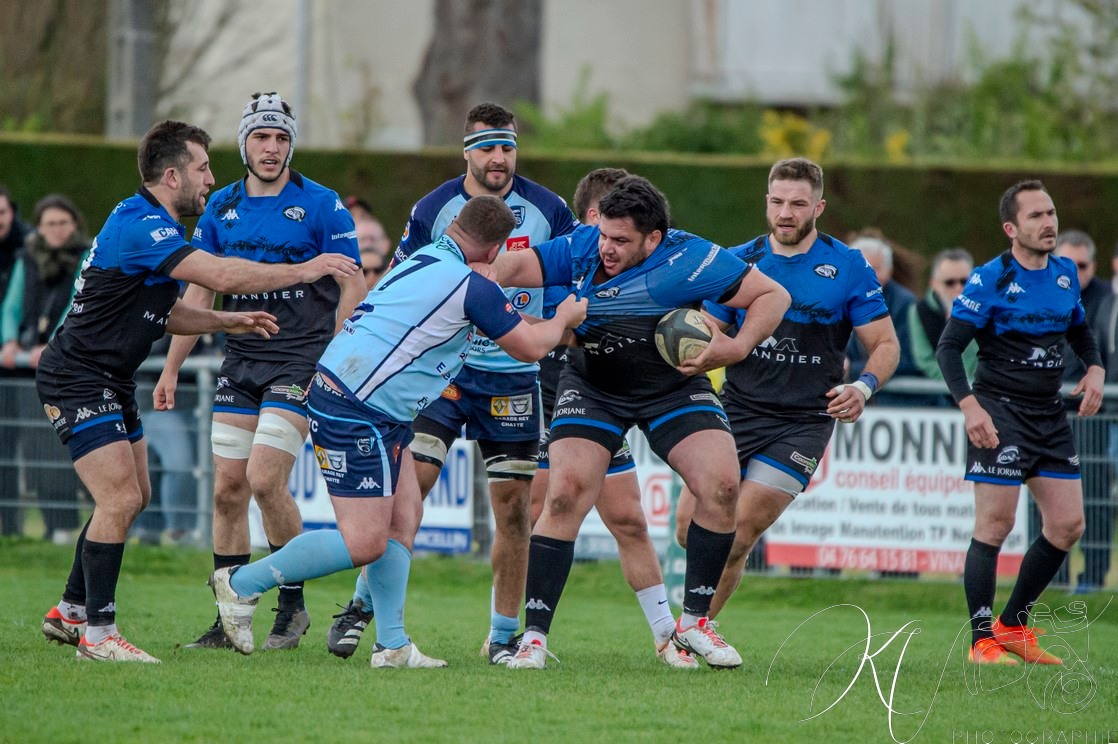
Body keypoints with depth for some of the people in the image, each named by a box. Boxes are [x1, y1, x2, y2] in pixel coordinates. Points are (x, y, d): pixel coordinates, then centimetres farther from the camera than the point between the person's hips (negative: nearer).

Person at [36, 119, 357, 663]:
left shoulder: (152, 224, 13)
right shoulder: (139, 226, -23)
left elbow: (162, 312, 22)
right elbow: (222, 275, -32)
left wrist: (229, 321, 11)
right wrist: (304, 270, -25)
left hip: (111, 382, 11)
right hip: (78, 380, -11)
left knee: (133, 496, 16)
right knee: (120, 500, -15)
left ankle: (70, 612, 26)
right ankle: (97, 633, -10)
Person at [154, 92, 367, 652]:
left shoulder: (320, 205, -5)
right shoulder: (221, 207, 9)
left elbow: (353, 287, -4)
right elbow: (199, 291, 15)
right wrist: (172, 368, 12)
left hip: (300, 361, -5)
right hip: (240, 362, 5)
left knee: (264, 479, -17)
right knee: (227, 487, 1)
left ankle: (293, 606, 0)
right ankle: (228, 621, 9)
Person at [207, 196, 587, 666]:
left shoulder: (425, 260, 12)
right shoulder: (470, 286, -14)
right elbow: (530, 347, -1)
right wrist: (564, 317, 18)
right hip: (352, 415, -10)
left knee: (404, 518, 10)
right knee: (365, 544, -8)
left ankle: (392, 645, 9)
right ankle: (241, 584, 2)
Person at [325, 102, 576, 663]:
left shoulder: (547, 211, -2)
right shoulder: (433, 209, -2)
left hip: (515, 377, 1)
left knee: (513, 506, 1)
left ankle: (504, 633, 12)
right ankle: (362, 606, 2)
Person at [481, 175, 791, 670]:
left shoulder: (689, 259, -22)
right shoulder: (583, 247, -14)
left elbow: (772, 296, -17)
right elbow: (517, 266, -13)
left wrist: (737, 347, -30)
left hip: (674, 387, 0)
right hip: (592, 389, 1)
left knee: (721, 485, -17)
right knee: (565, 495, -17)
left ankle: (693, 622, -1)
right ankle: (534, 636, -10)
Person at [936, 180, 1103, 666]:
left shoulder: (1065, 274, 9)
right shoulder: (989, 280, -11)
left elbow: (1079, 330, 25)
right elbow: (948, 346, -12)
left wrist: (1094, 369, 5)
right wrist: (969, 404, -25)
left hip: (1050, 415, 7)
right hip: (1000, 412, -7)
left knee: (1067, 524, 4)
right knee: (995, 525, -9)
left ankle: (1013, 625, 17)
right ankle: (983, 640, -3)